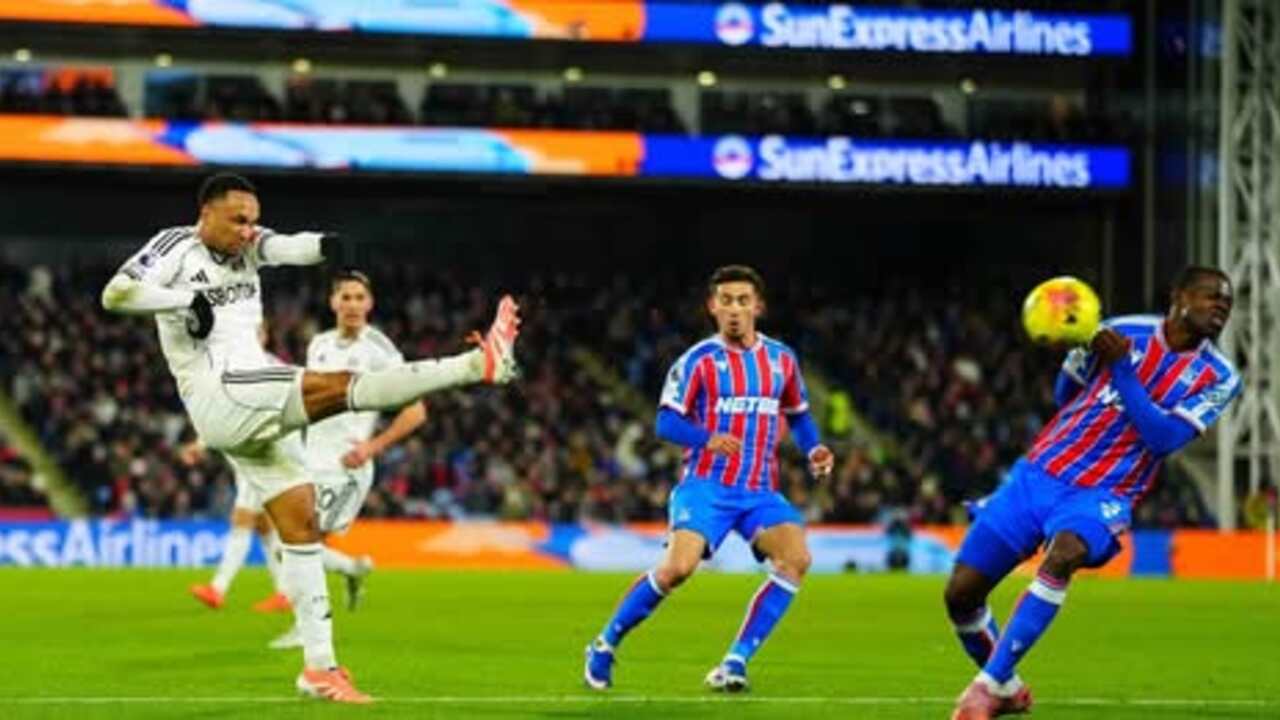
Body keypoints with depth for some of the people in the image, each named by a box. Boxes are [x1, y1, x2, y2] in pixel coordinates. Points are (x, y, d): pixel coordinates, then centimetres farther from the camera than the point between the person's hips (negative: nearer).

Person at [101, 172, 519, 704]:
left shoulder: (248, 245, 15)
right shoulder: (177, 247, -2)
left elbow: (286, 248, -5)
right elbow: (115, 294, -14)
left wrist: (320, 245, -27)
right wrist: (188, 301, -19)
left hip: (253, 411, 8)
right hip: (220, 396, -8)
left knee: (300, 524, 7)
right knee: (337, 386, -20)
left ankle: (319, 665, 10)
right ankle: (479, 364, -31)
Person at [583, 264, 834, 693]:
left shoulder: (782, 360, 10)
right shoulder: (698, 360, -3)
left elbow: (798, 415, 23)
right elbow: (667, 421, -6)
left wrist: (813, 450, 3)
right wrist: (708, 439, -25)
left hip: (759, 492, 4)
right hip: (706, 485, -4)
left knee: (796, 557, -22)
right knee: (679, 565, -25)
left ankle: (736, 663, -16)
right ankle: (605, 644, -2)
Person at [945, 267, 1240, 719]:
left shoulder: (1218, 378, -2)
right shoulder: (1123, 332, 1)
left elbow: (1163, 437, -14)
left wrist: (1122, 368, -20)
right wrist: (1078, 351, -8)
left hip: (1100, 496, -3)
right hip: (1036, 476, 3)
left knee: (1063, 555, -37)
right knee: (960, 593, -3)